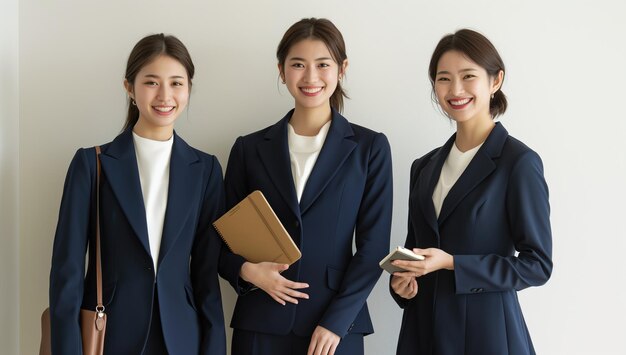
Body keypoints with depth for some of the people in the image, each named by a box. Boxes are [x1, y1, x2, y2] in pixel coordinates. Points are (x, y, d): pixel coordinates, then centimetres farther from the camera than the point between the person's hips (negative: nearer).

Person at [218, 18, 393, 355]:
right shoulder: (250, 149, 5)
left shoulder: (369, 148, 1)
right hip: (260, 325, 1)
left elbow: (373, 245, -2)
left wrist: (336, 321, -10)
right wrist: (247, 271, -11)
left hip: (336, 327, -1)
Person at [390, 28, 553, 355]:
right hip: (423, 326, 5)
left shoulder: (519, 162, -10)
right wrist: (402, 280, -4)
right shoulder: (425, 167, 8)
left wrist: (451, 263, -19)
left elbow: (537, 264, -12)